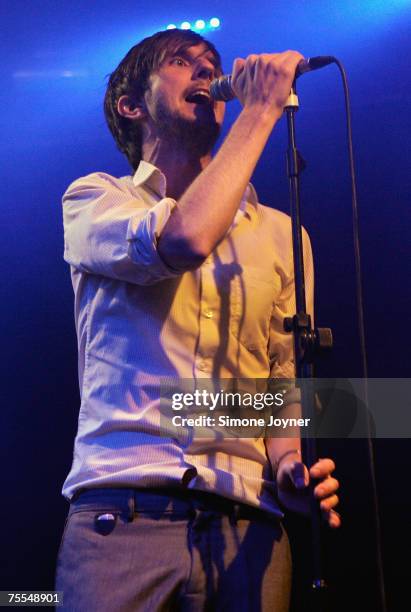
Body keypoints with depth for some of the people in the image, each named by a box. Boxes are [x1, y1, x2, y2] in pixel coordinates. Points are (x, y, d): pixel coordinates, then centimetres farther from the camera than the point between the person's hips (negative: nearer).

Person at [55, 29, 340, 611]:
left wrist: (288, 465, -8)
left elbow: (287, 382, 13)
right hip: (122, 514, -3)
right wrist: (260, 109, -5)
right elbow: (183, 240, -15)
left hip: (248, 525, 3)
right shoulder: (95, 198, 7)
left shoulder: (280, 232, 17)